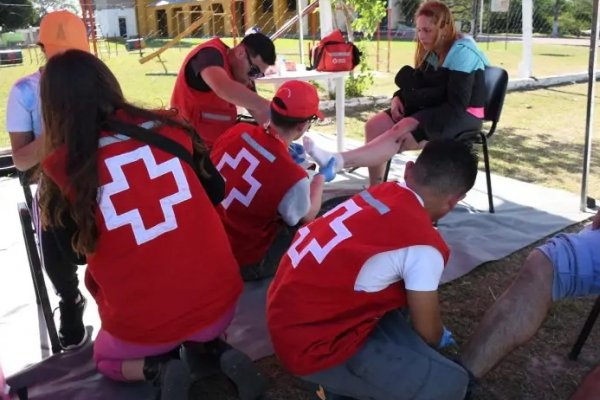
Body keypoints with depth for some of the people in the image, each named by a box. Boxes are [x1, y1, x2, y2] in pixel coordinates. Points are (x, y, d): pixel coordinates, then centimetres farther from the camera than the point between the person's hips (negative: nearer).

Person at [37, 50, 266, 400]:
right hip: (220, 299, 3)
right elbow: (214, 193, 11)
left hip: (142, 326, -2)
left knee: (106, 359, 32)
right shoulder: (169, 129, -4)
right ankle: (217, 348, 8)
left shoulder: (61, 167, -11)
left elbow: (75, 249, 5)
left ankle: (158, 369, 2)